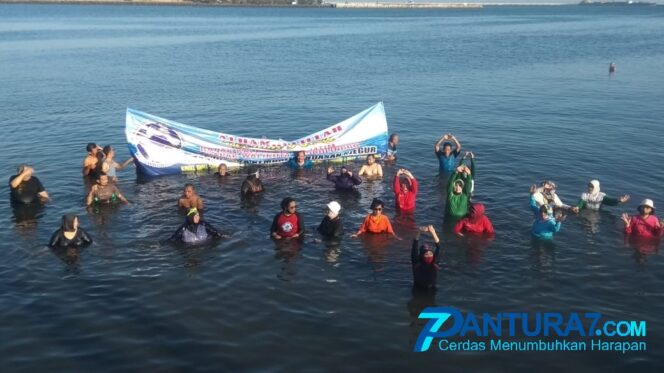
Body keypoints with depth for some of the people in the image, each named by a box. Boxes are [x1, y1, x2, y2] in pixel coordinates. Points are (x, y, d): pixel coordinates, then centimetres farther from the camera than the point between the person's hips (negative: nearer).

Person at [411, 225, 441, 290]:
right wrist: (419, 232, -33)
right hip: (418, 290, -1)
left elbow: (438, 247, -18)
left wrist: (433, 232, -32)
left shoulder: (434, 263, -6)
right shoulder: (416, 262, -9)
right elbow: (415, 246, -20)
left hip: (431, 290, 1)